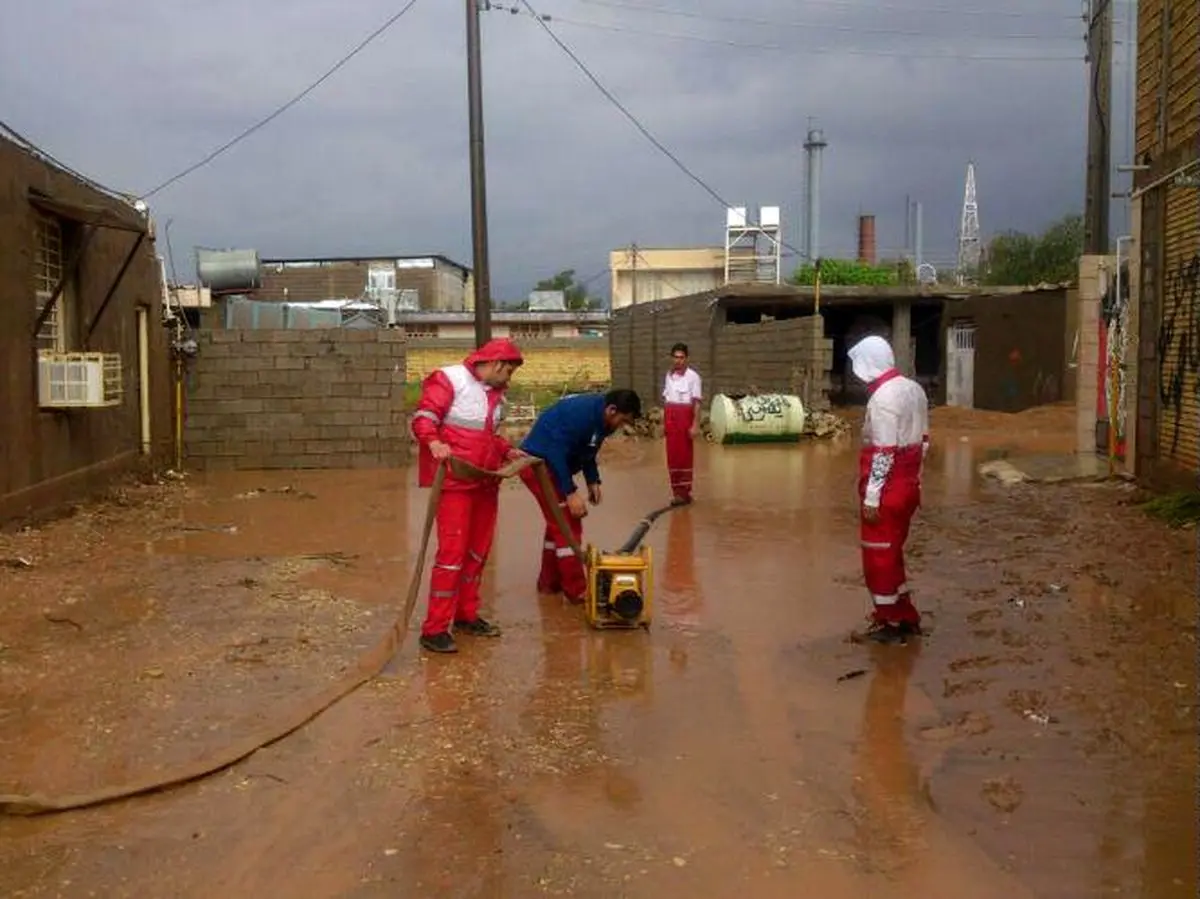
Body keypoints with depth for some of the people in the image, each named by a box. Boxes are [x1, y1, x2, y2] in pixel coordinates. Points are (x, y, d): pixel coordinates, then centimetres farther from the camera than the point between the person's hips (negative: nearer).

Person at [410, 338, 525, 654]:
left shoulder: (495, 393, 18)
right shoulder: (449, 380, -9)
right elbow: (423, 417, -17)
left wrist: (507, 451, 14)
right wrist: (433, 441, -34)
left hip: (485, 482, 9)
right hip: (455, 480, -9)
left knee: (478, 550, 14)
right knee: (452, 550, -11)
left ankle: (466, 615, 27)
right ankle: (434, 629, -7)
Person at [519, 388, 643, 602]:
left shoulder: (598, 415, 3)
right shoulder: (581, 414, -27)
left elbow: (585, 451, 16)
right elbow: (555, 453, -30)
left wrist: (593, 481, 5)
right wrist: (571, 493, -29)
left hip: (551, 464, 10)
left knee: (559, 523, 17)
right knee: (567, 525, -8)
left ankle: (549, 583, 28)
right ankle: (576, 590, -3)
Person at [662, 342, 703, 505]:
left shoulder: (693, 376, -8)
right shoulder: (669, 375, 11)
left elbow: (697, 403, -11)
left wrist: (695, 425, -16)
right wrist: (664, 422, 12)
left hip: (685, 418, -6)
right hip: (670, 418, 6)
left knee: (685, 455, -1)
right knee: (672, 455, 7)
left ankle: (685, 492, 4)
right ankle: (676, 491, 15)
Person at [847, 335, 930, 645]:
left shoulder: (883, 397, -20)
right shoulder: (913, 388, 8)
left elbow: (883, 453, -22)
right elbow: (923, 440, 13)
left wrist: (871, 497, -19)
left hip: (887, 491, -9)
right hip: (908, 486, 9)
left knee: (878, 557, 4)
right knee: (892, 552, 20)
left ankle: (889, 624, 13)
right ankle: (906, 618, 27)